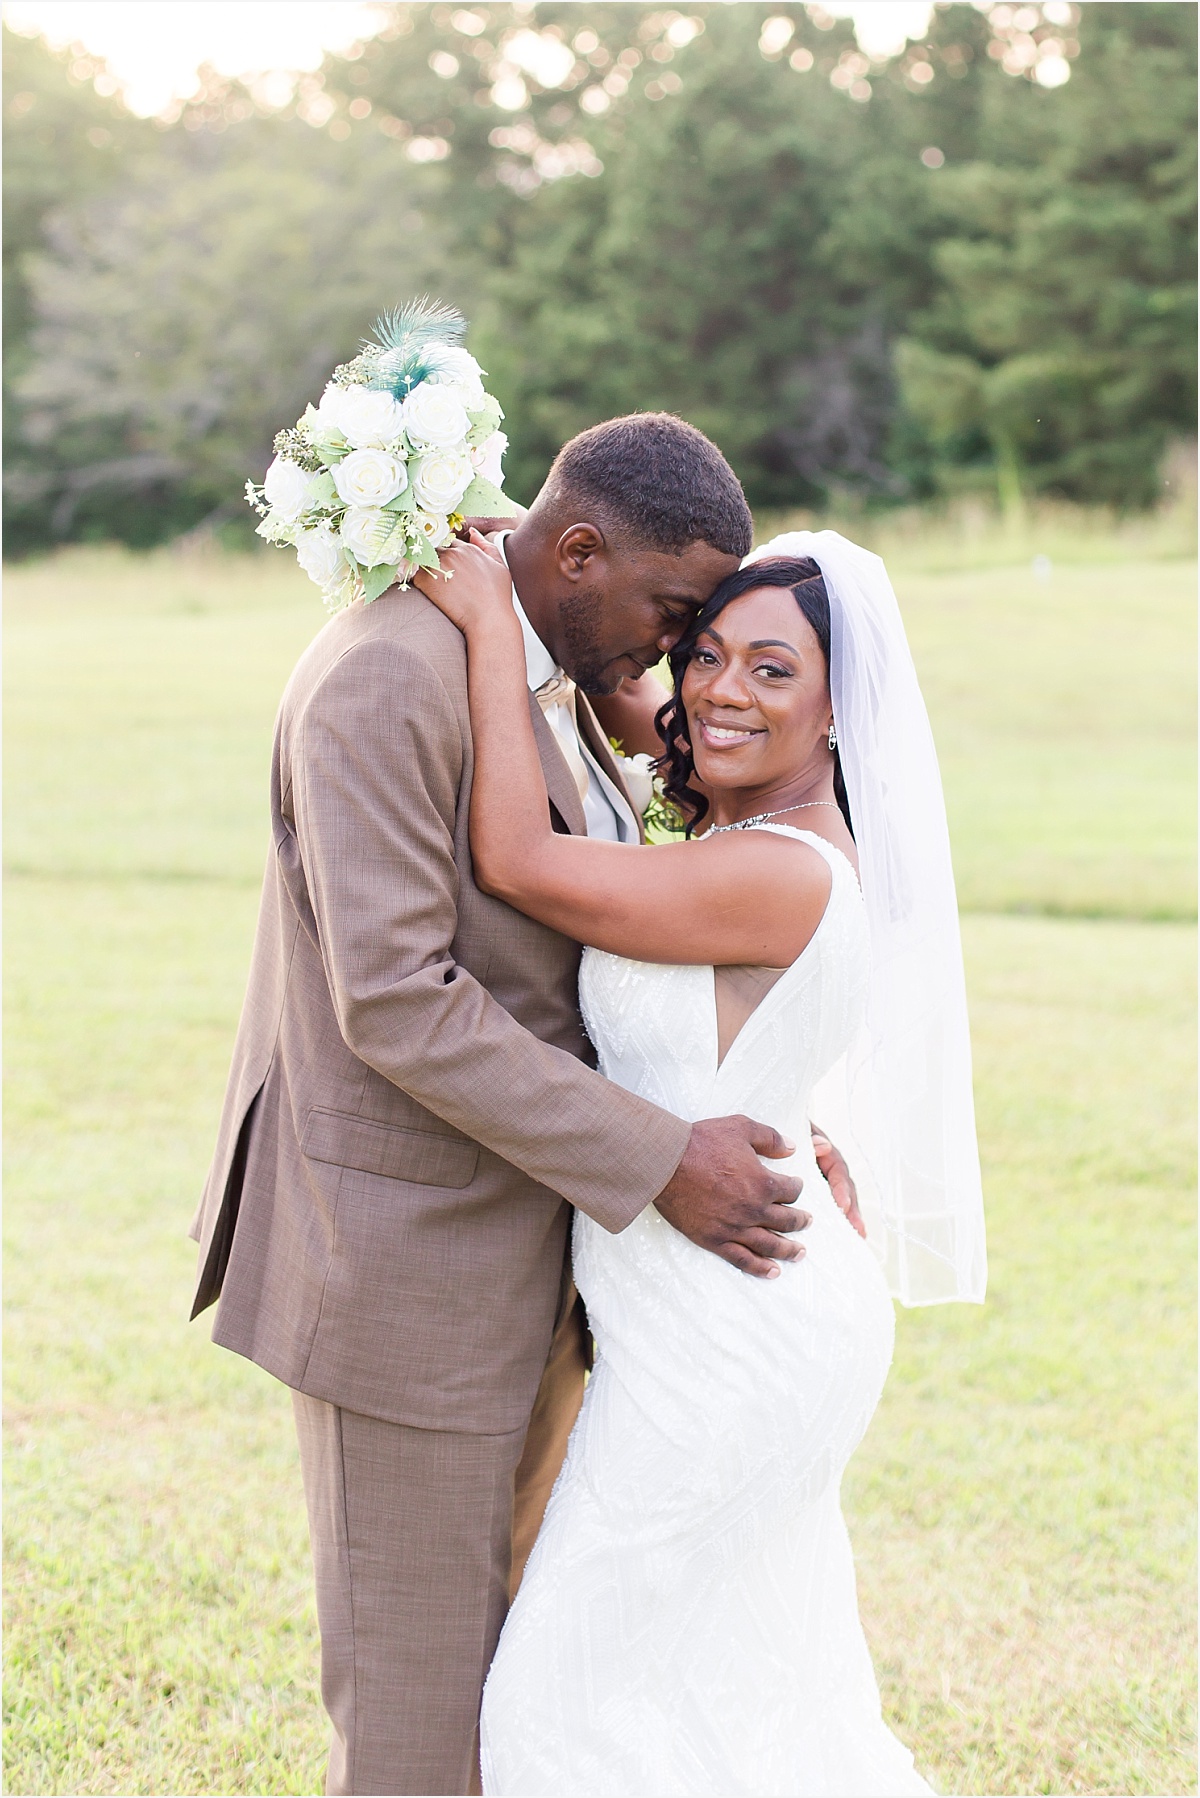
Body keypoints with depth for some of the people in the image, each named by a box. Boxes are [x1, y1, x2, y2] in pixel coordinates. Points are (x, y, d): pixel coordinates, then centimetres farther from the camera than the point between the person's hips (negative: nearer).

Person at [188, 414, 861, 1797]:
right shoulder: (387, 683, -22)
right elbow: (395, 1003, -28)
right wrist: (657, 1166, -26)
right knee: (418, 1667, 5)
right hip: (404, 1253, -9)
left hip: (516, 1227, 9)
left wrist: (764, 1129, 0)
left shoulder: (545, 677, 9)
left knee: (512, 1620, 20)